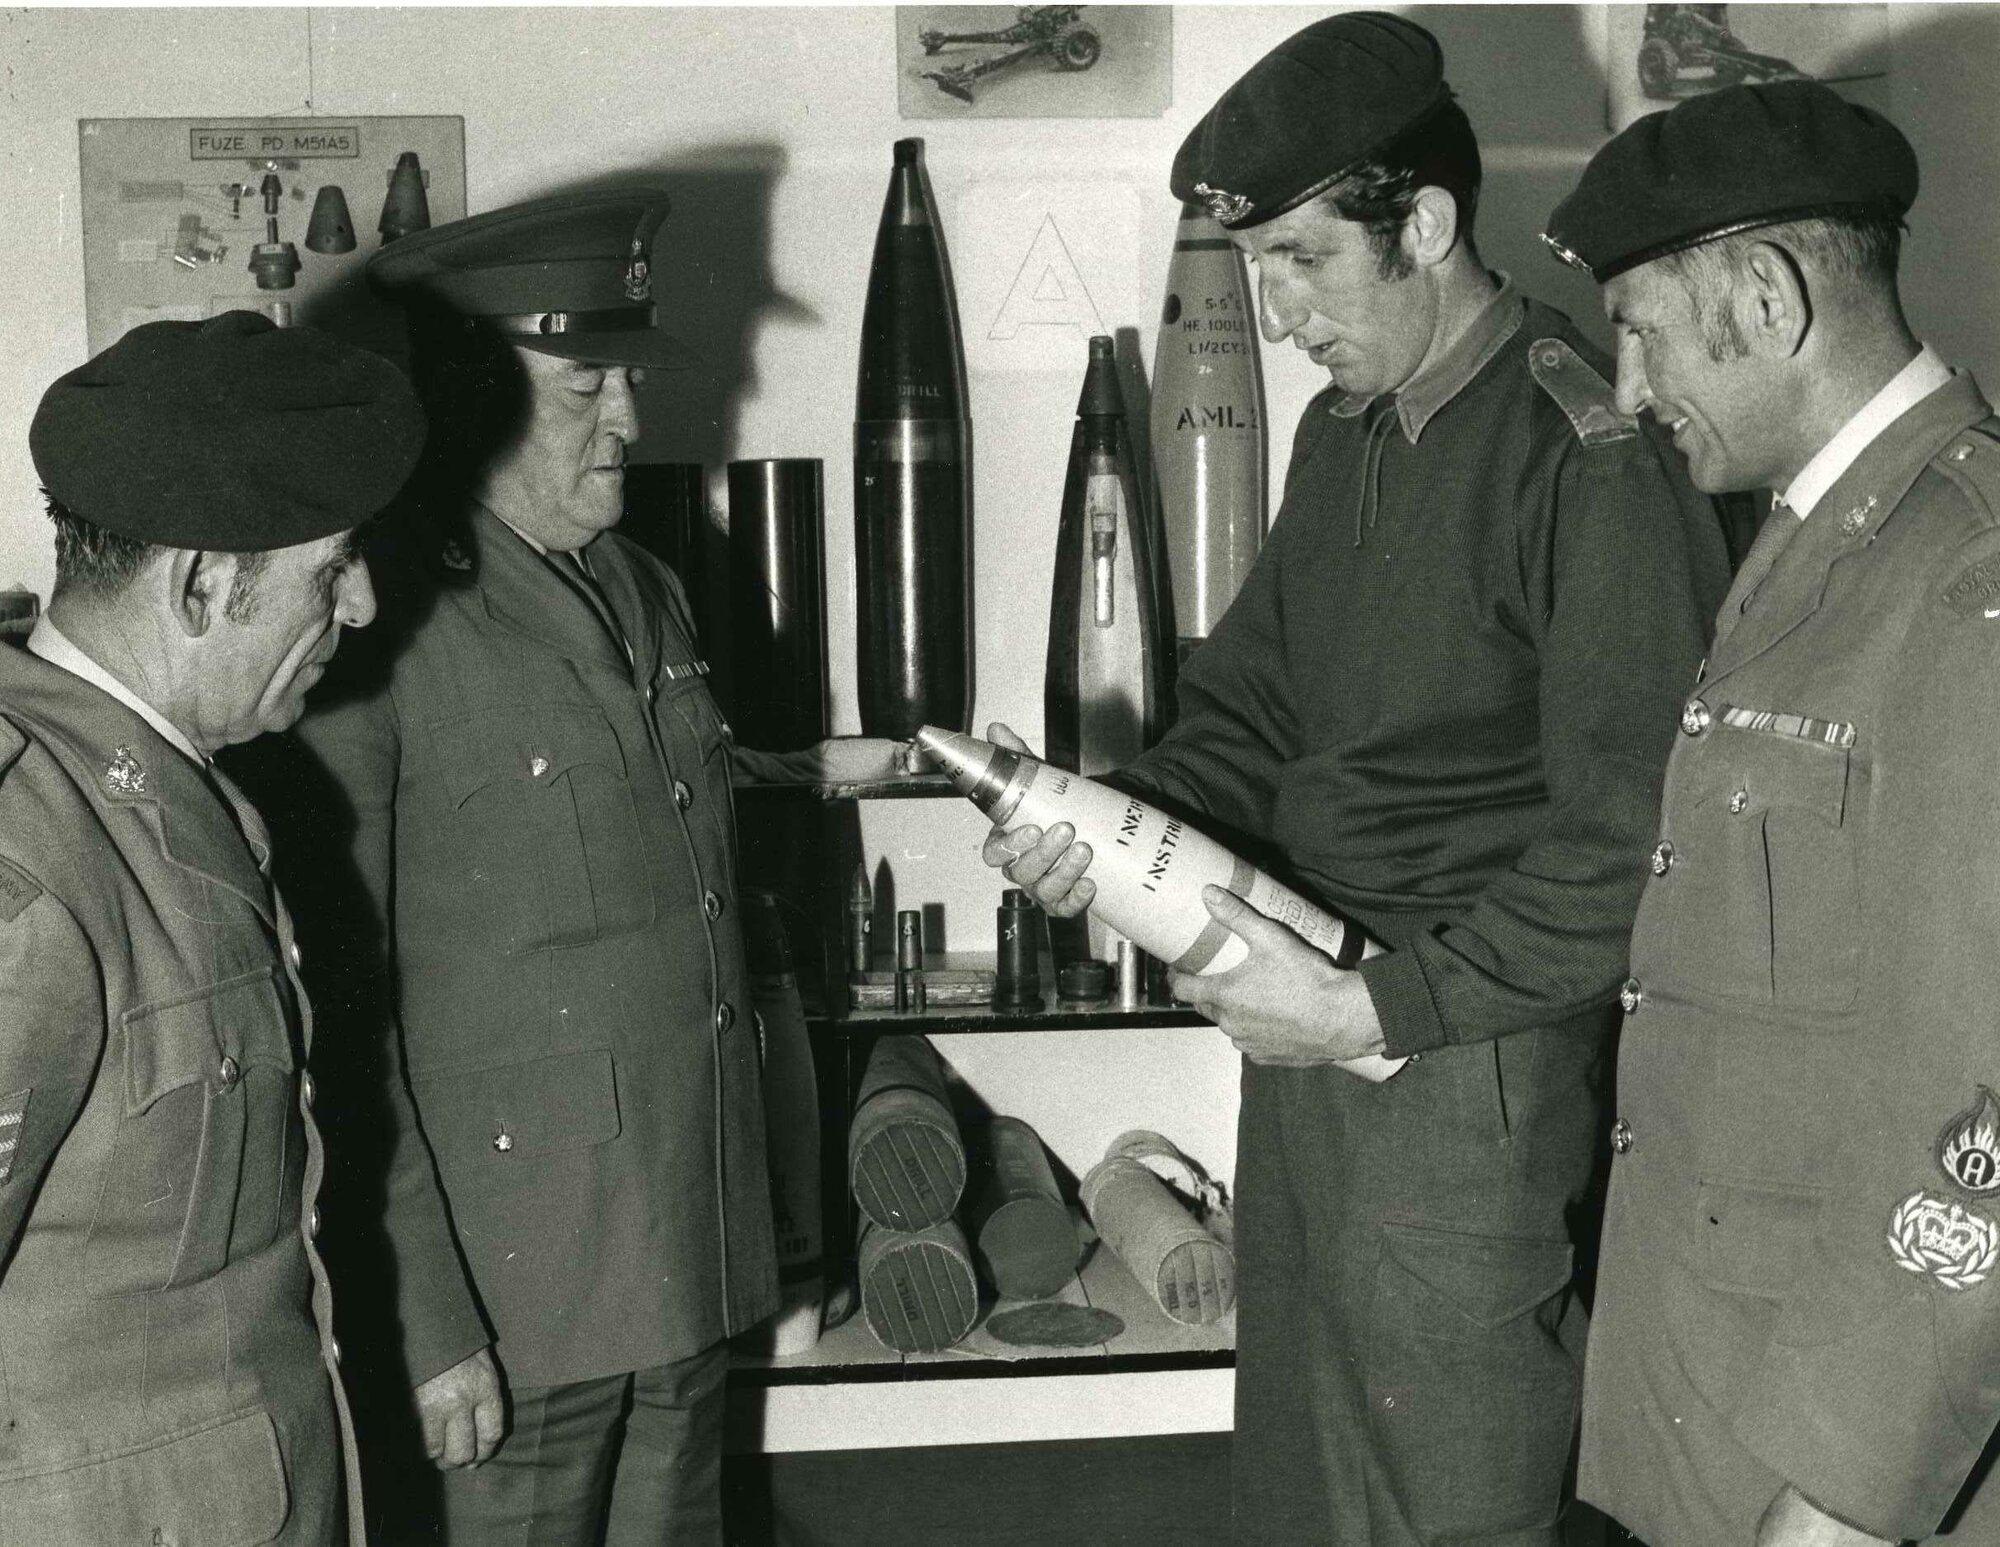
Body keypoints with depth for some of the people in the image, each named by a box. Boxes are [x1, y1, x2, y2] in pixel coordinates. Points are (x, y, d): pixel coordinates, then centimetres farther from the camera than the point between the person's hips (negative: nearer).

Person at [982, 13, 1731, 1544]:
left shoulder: (1592, 456, -17)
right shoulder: (1342, 434, 11)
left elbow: (1624, 843, -19)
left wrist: (1379, 1008, -18)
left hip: (1469, 1066, -8)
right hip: (1306, 1029, 8)